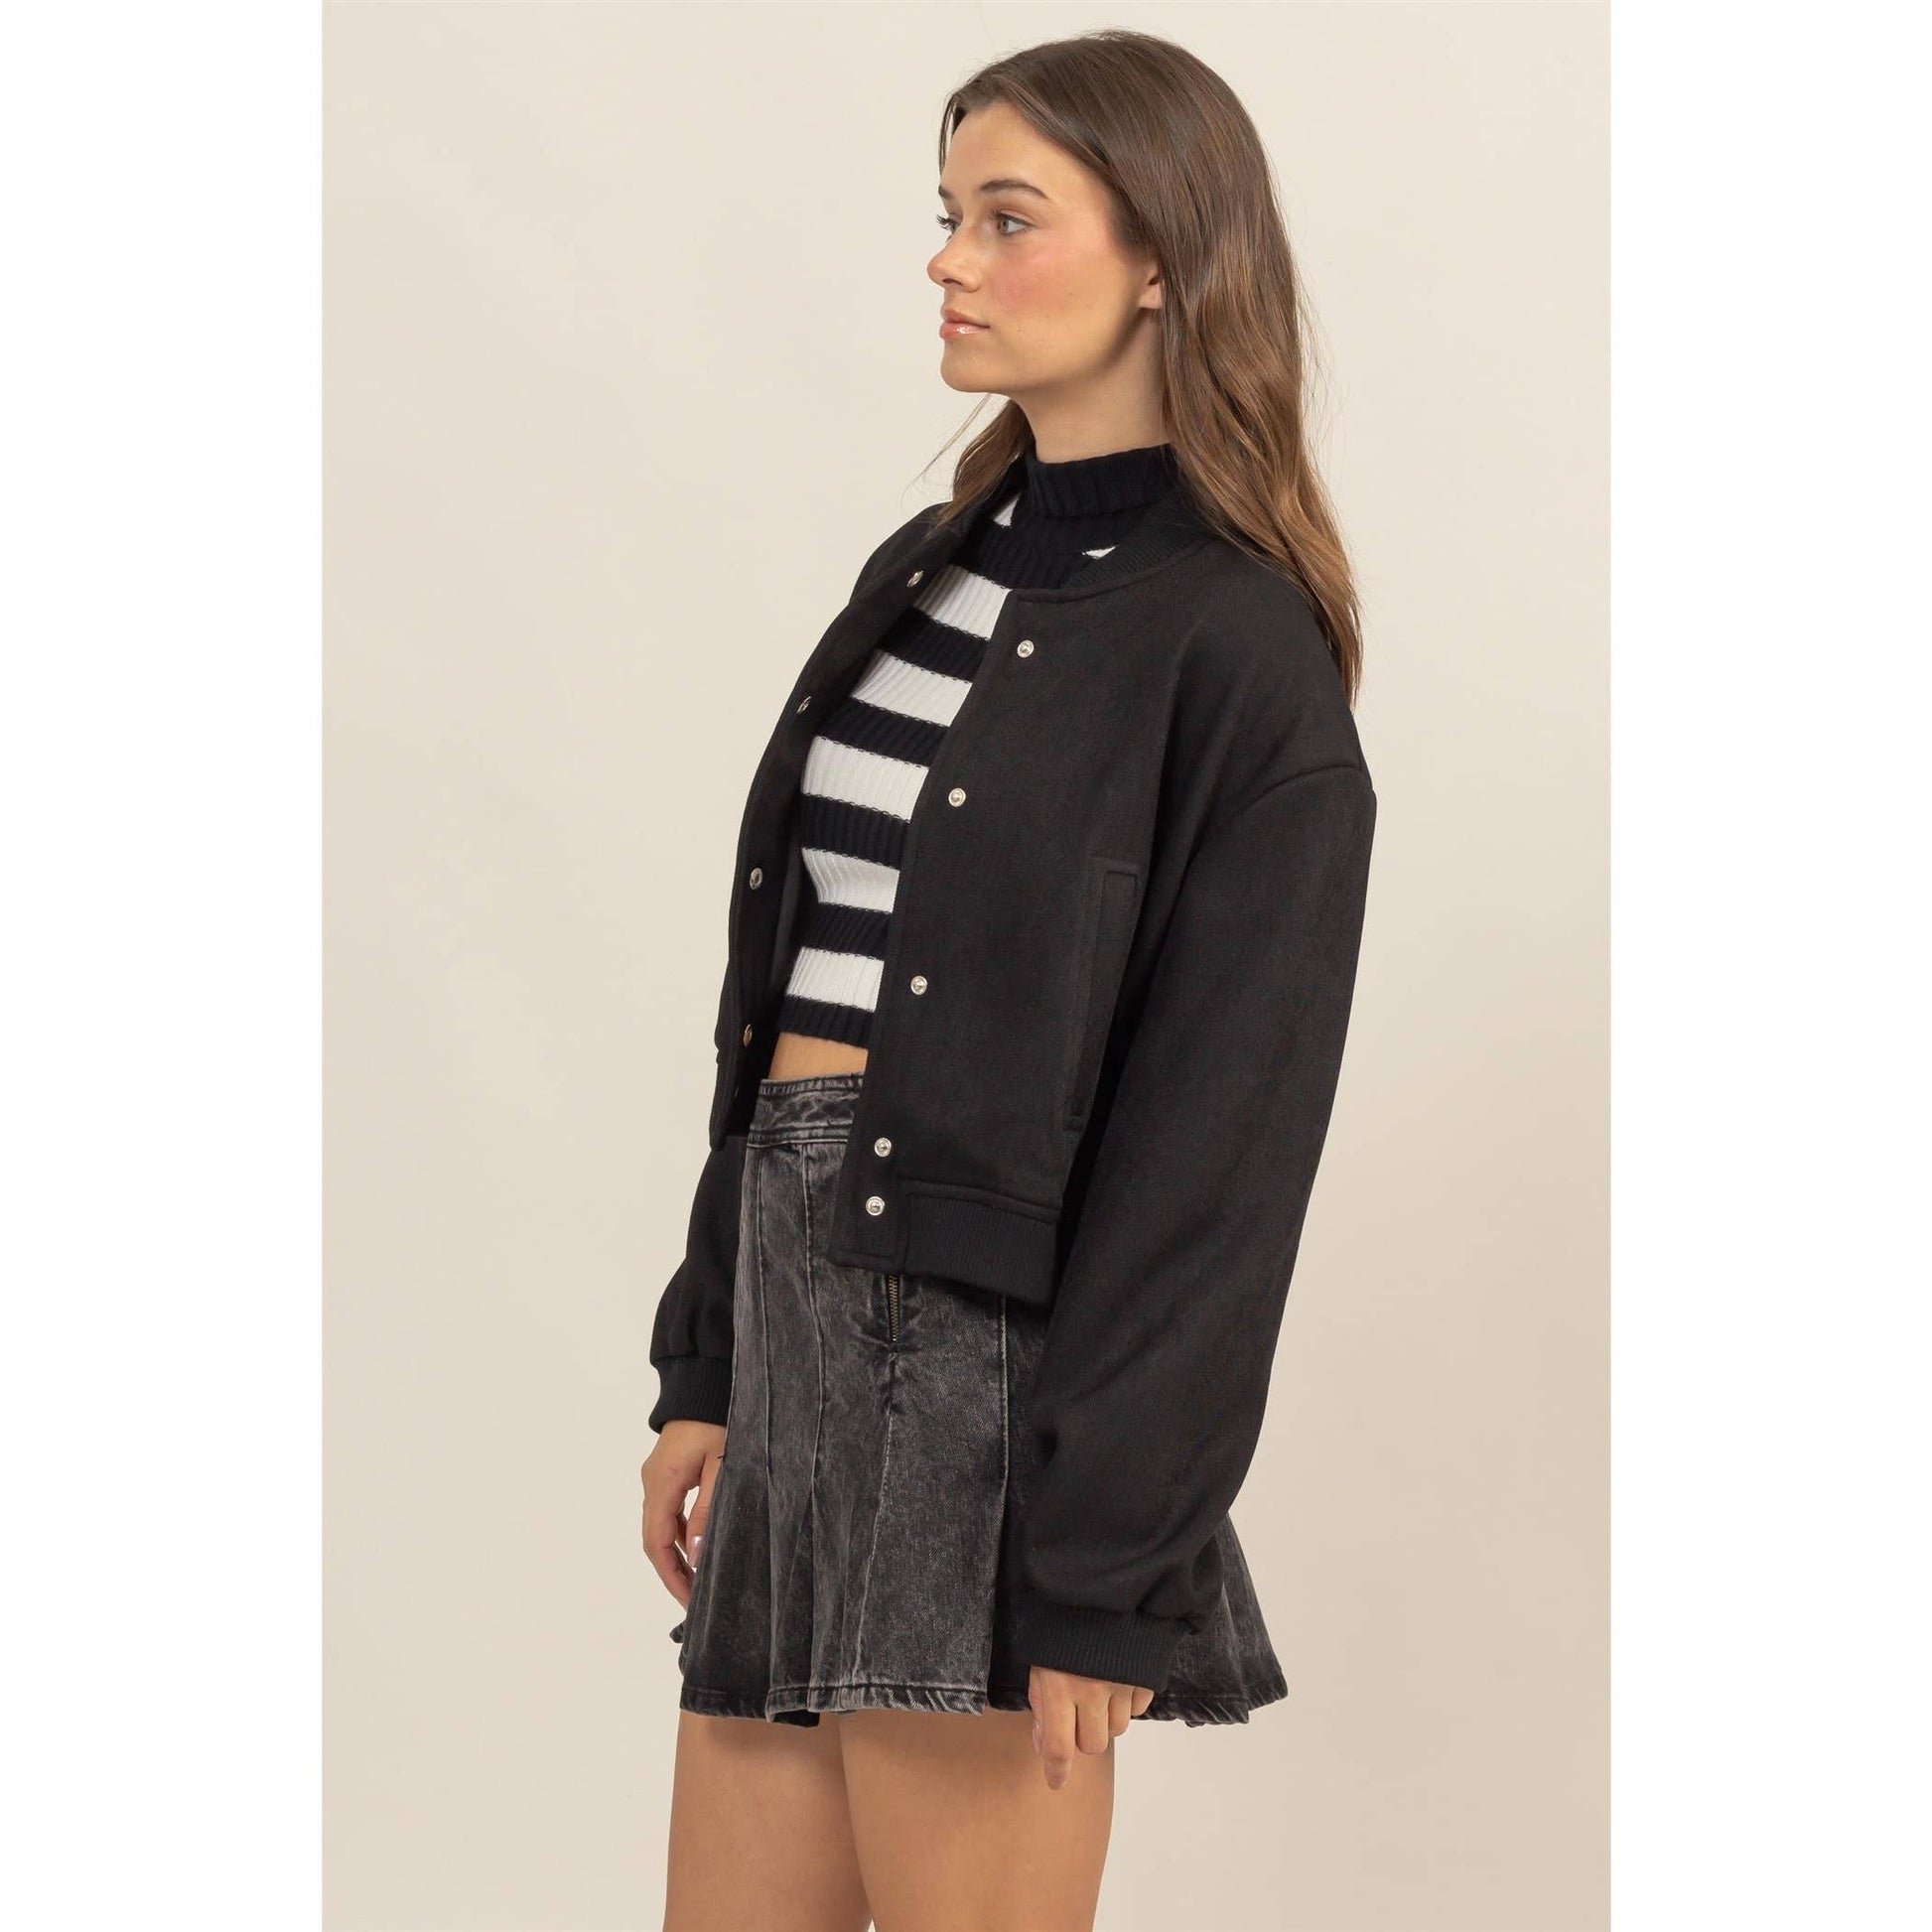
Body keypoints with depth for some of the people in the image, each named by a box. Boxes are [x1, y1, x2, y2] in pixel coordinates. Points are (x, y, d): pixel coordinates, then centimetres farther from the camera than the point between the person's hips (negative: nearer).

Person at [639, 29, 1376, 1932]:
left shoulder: (1237, 650, -9)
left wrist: (1100, 1570, -15)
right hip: (797, 1293, 8)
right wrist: (704, 1366, 14)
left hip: (985, 1334, -8)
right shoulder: (926, 573, 15)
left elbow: (1218, 1148, -13)